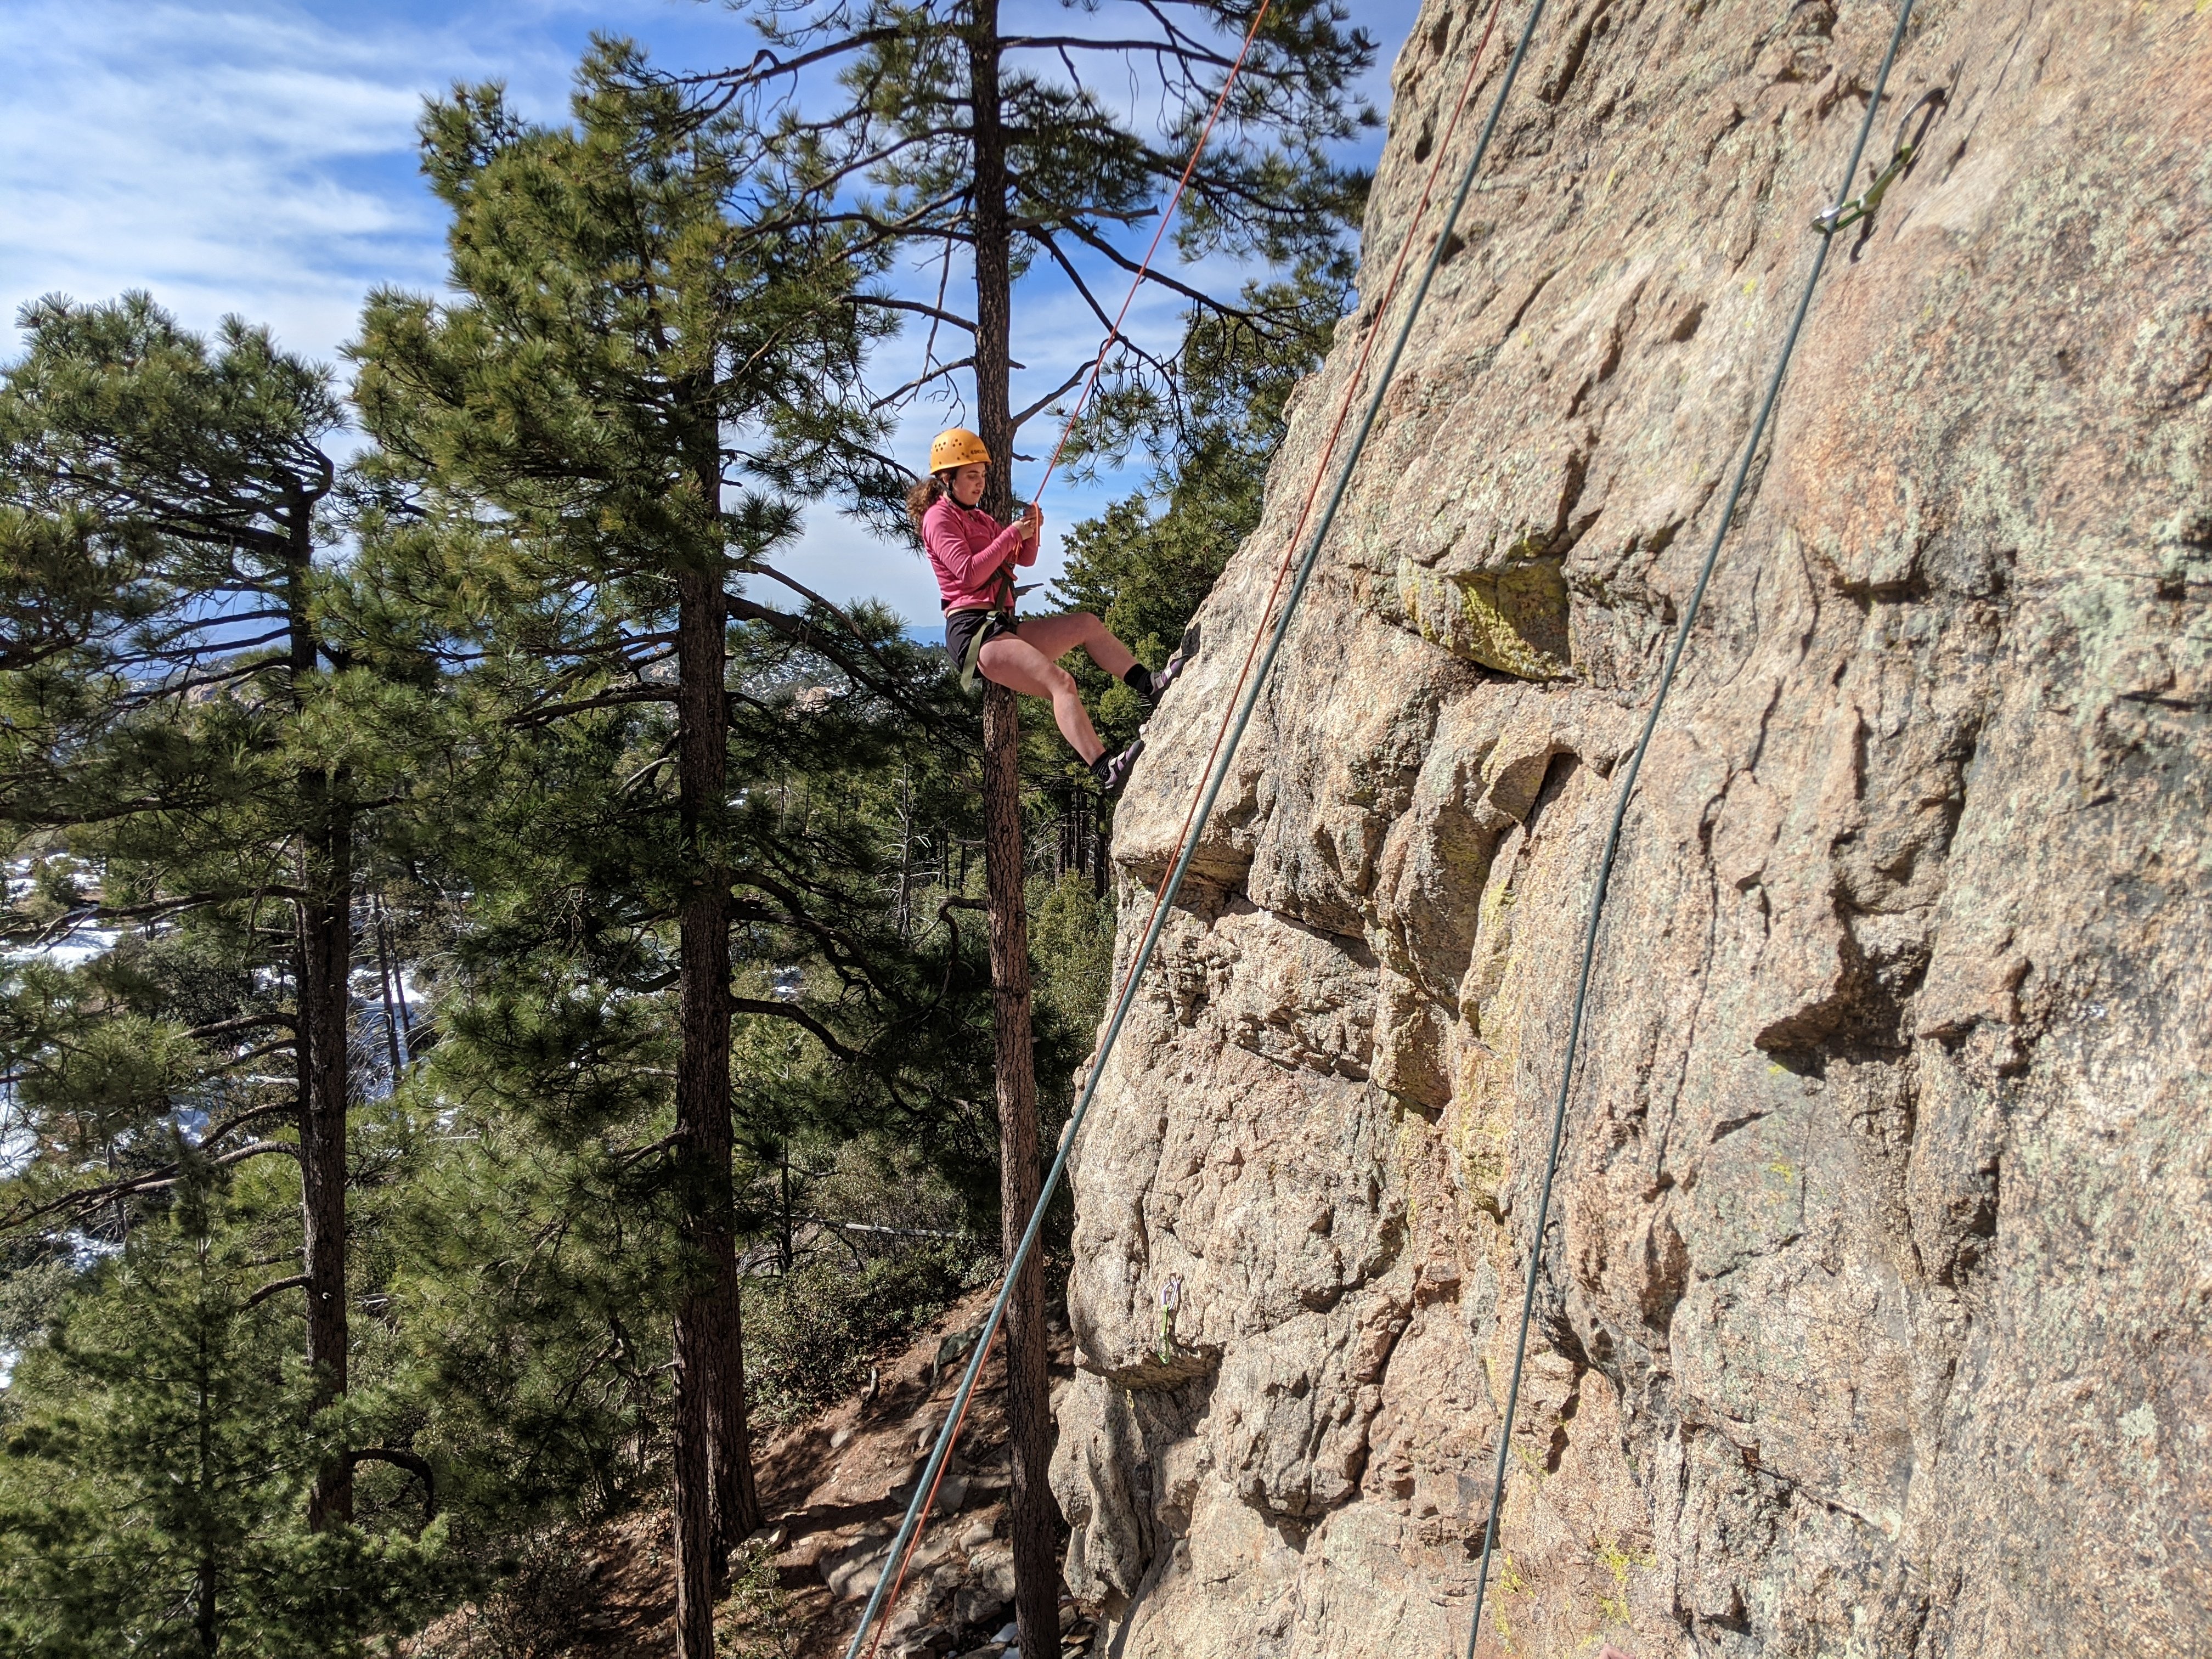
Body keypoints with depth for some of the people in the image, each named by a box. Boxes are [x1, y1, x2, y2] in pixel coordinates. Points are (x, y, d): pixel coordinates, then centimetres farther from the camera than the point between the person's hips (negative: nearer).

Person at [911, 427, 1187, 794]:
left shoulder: (978, 518, 25)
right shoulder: (939, 518, -3)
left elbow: (1025, 558, 25)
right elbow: (969, 573, -17)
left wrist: (1032, 529, 5)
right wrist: (1012, 534, -12)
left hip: (1002, 625, 10)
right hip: (972, 630, -10)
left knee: (1087, 624, 15)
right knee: (1060, 681, -26)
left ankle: (1150, 684, 15)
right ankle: (1106, 772, -39)